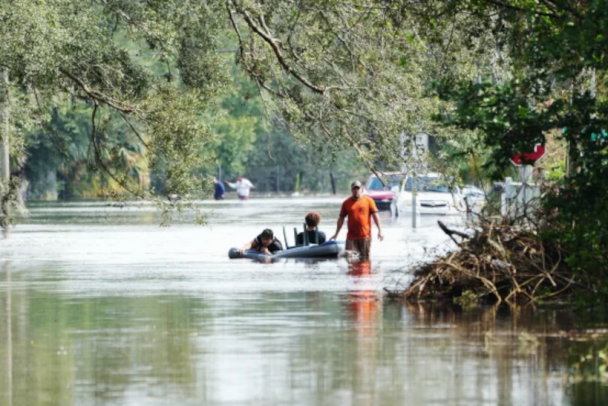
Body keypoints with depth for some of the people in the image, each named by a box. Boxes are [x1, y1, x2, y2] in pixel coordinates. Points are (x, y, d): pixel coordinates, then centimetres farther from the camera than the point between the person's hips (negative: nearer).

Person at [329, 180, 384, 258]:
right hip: (351, 236, 1)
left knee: (365, 258, 2)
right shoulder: (346, 203, 9)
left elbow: (375, 215, 1)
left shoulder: (368, 201, 4)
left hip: (365, 236, -1)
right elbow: (341, 218, 14)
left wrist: (380, 231, -8)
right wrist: (336, 234, 12)